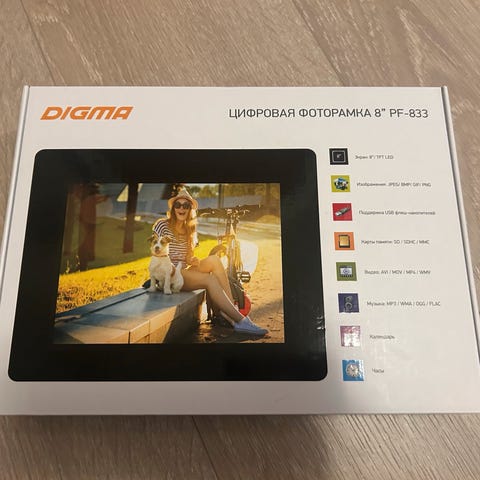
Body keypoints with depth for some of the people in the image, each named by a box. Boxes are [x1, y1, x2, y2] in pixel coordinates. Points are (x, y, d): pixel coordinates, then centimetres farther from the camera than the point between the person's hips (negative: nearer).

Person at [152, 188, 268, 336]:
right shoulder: (162, 225, -2)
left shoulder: (188, 229, 17)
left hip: (183, 272, 6)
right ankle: (240, 320, -30)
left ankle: (230, 309, -30)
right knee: (210, 279, -29)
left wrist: (191, 260, -6)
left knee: (214, 259, -22)